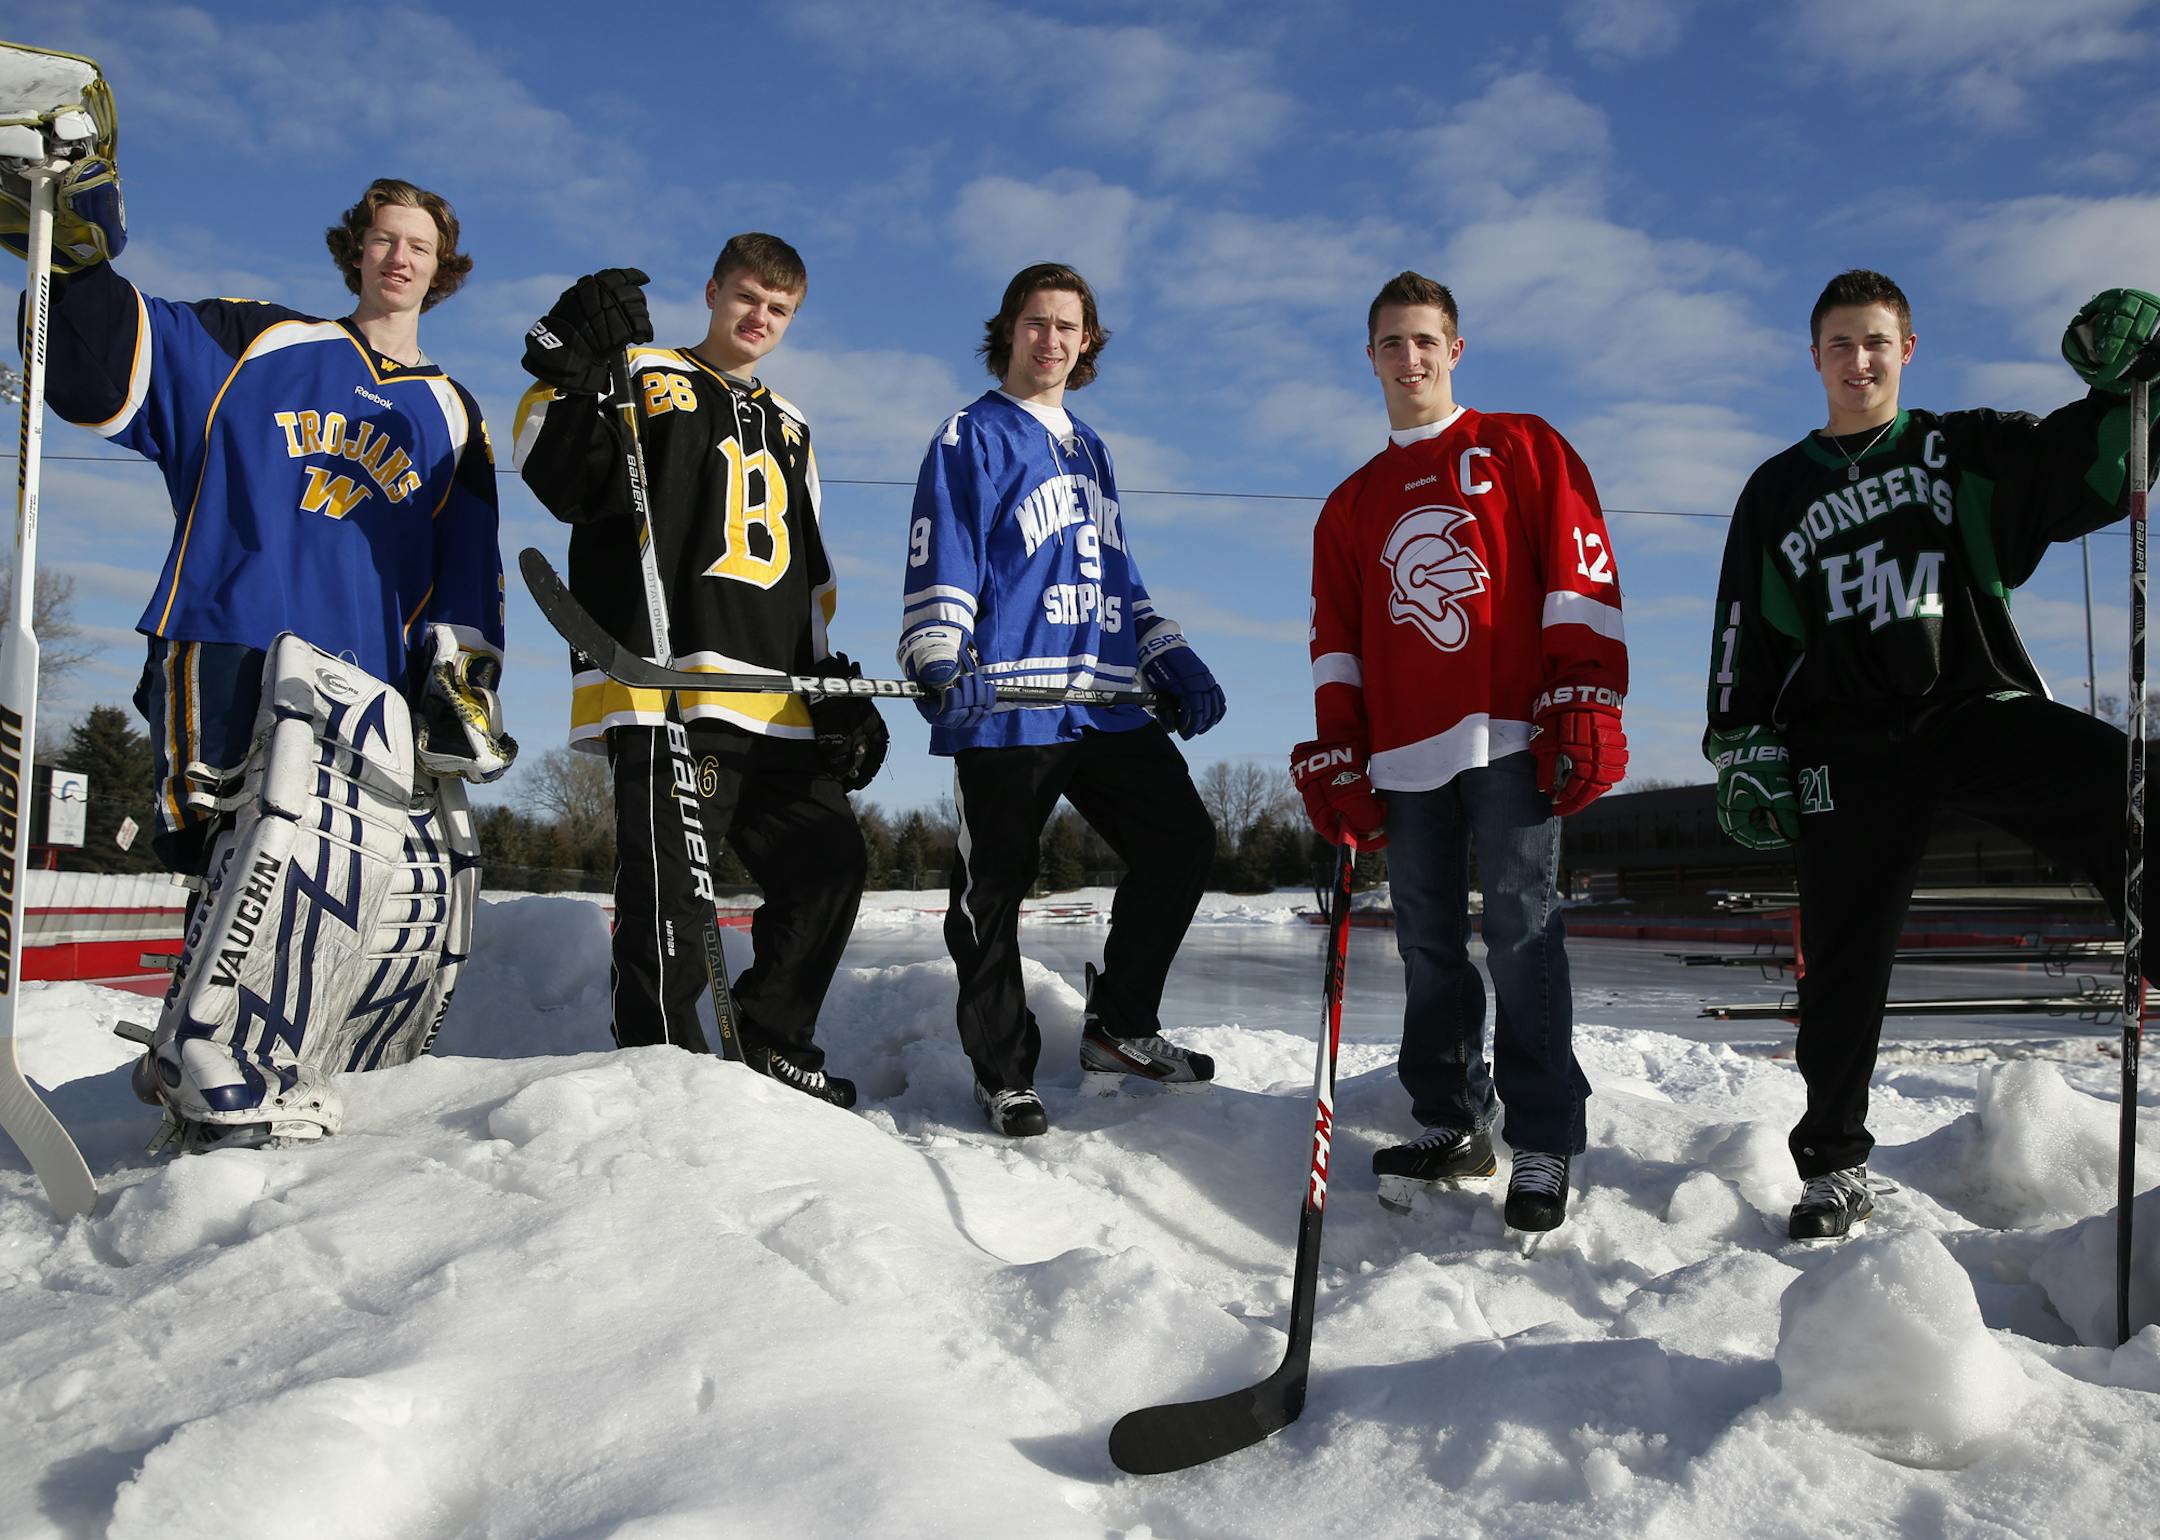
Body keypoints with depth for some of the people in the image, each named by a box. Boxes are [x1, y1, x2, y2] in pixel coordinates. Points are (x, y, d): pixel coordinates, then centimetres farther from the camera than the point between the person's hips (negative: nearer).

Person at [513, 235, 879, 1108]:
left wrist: (836, 684, 20)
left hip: (776, 704, 7)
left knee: (830, 862, 6)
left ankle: (768, 1047, 19)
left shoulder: (789, 430, 26)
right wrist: (572, 374, -23)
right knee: (670, 889, -10)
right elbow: (560, 480, -9)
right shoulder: (644, 381, 7)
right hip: (665, 685, -7)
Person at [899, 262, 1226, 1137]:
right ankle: (1003, 1073, 13)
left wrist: (1175, 662, 16)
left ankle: (1119, 1028, 16)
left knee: (1181, 842, 1)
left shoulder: (1090, 450, 25)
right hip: (1004, 703, -6)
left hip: (1106, 702, 7)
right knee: (994, 887, -1)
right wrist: (937, 664, -21)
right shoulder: (971, 438, 4)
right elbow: (940, 564, -6)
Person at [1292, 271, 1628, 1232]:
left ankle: (1544, 1144, -2)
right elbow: (1336, 645, 19)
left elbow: (1581, 580, 1)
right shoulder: (1351, 506, 22)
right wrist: (1337, 760, 8)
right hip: (1403, 757, 5)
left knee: (1522, 934, -8)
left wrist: (1587, 707, -9)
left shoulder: (1523, 450, 10)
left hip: (1510, 739, -4)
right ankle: (1451, 1123, 16)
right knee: (1429, 948, 6)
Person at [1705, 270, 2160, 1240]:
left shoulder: (1965, 451, 12)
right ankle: (1834, 1167, 14)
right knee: (1844, 965, 1)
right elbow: (1745, 633, 14)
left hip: (1977, 711, 0)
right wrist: (1740, 747, 5)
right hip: (1846, 748, 1)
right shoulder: (1779, 491, 16)